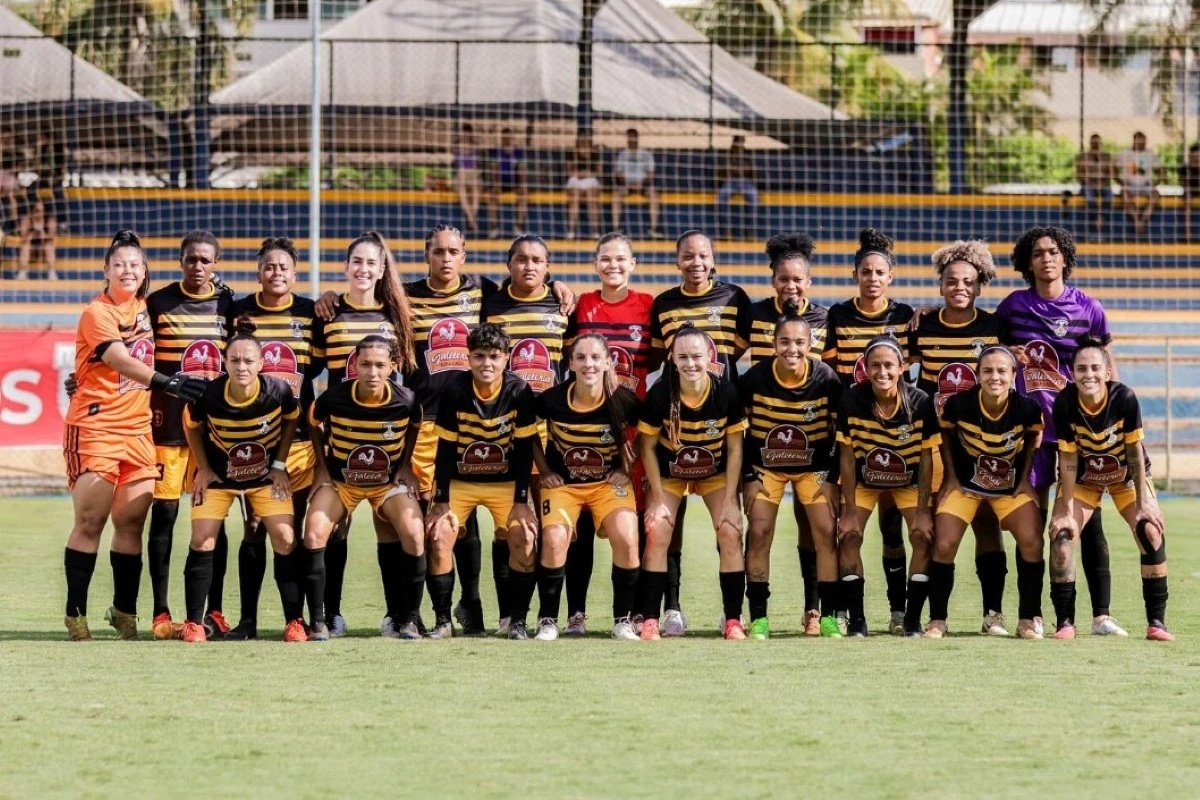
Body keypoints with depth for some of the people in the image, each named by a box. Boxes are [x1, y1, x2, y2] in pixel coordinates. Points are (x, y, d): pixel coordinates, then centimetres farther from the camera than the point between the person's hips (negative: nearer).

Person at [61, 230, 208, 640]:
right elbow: (122, 362, -25)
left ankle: (124, 611, 13)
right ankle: (75, 613, 1)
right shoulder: (96, 314, -10)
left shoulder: (145, 308, 10)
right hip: (95, 426, -6)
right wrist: (166, 382, -39)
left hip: (137, 428, 6)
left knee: (131, 524, 4)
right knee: (90, 522, -5)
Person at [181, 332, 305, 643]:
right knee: (202, 541, -9)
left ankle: (294, 621, 3)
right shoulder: (208, 395, -27)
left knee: (285, 540, -8)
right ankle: (193, 623, 1)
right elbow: (191, 424, -4)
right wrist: (203, 468, -3)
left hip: (266, 474, 0)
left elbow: (291, 420, -2)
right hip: (219, 474, 0)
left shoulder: (278, 392, -25)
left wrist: (279, 465, -4)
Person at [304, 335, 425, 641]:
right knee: (314, 534, -20)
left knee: (414, 535, -21)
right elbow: (314, 424, 1)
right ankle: (318, 621, -8)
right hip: (340, 478, 0)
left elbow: (415, 427, 5)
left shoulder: (406, 401, -20)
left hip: (389, 480, 0)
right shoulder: (334, 398, -22)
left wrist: (405, 464, -2)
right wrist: (322, 466, -1)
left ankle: (407, 619, -5)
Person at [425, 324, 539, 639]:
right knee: (438, 538, -17)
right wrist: (441, 502, -13)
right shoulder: (455, 391, -16)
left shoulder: (519, 392, -15)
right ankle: (442, 621, -4)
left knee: (525, 537, -19)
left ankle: (517, 620, -7)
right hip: (460, 480, 0)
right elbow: (444, 450, -11)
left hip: (505, 481, 0)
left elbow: (524, 450, -10)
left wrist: (521, 502, -13)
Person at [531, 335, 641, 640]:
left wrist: (626, 468, -1)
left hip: (609, 482, 0)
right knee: (554, 540, -24)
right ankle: (547, 620, -6)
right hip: (562, 483, 0)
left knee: (626, 540, -21)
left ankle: (623, 620, -1)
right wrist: (544, 470, -1)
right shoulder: (552, 400, -16)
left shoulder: (623, 401, -15)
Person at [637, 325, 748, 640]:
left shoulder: (726, 393, -24)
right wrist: (658, 499, -14)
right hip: (669, 474, -1)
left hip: (716, 474, 1)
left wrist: (729, 501, -14)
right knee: (657, 534, -14)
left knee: (730, 532, -12)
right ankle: (650, 621, -10)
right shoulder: (659, 395, -26)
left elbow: (734, 448, -13)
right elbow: (648, 447, -14)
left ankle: (733, 620, -5)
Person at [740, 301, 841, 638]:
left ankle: (828, 616, 0)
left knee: (826, 532, -8)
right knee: (759, 534, -7)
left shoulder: (827, 380, -18)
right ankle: (758, 618, 1)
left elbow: (840, 429, -5)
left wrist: (832, 478, -5)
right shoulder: (755, 379, -19)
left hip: (813, 464, 0)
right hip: (765, 463, 0)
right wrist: (747, 477, -7)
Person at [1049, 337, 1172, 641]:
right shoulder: (1064, 404, -27)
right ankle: (1065, 622, -5)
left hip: (1126, 476, 0)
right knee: (1061, 535, -16)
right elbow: (1068, 459, -20)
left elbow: (1135, 452, -20)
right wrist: (1067, 511, -20)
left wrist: (1143, 503, -17)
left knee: (1151, 532, -17)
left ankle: (1156, 621, -8)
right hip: (1083, 478, 0)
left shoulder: (1125, 398, -29)